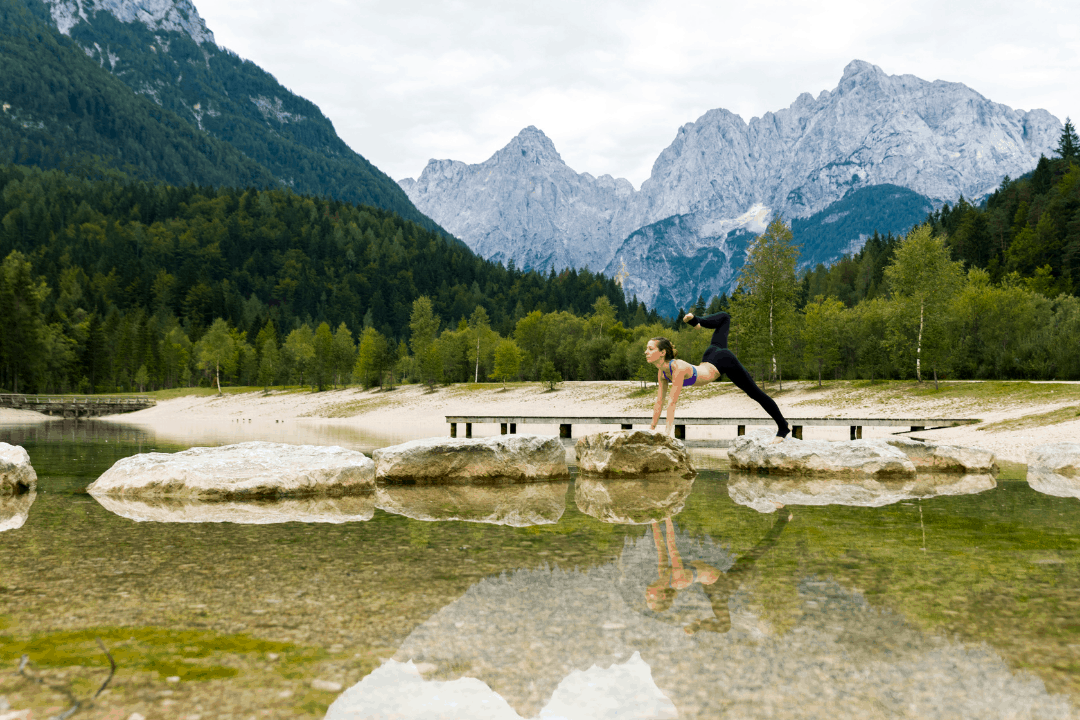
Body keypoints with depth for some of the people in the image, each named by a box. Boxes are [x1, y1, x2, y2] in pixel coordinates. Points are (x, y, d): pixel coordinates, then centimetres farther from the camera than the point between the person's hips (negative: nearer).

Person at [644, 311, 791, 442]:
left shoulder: (678, 367, -35)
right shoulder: (662, 372, -12)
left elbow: (672, 403, -38)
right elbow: (659, 403, -7)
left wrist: (667, 434, -39)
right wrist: (651, 430, -9)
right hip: (710, 359, 5)